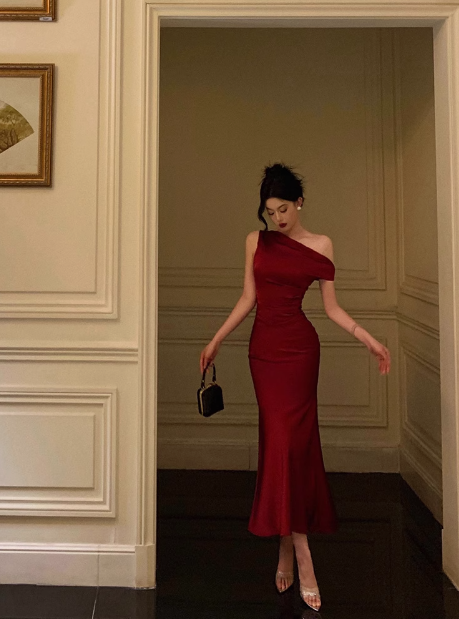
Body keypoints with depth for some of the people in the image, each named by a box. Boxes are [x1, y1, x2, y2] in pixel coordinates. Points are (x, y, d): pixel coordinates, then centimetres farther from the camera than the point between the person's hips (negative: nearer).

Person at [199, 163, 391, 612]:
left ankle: (288, 548, 9)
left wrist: (368, 339, -6)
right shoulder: (256, 241, 8)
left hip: (299, 347, -2)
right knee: (282, 440, 0)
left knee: (288, 441, -6)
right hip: (263, 348, 3)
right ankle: (301, 556, 6)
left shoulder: (320, 246, 2)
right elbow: (248, 299, 11)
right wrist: (216, 341, 9)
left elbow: (331, 307, 3)